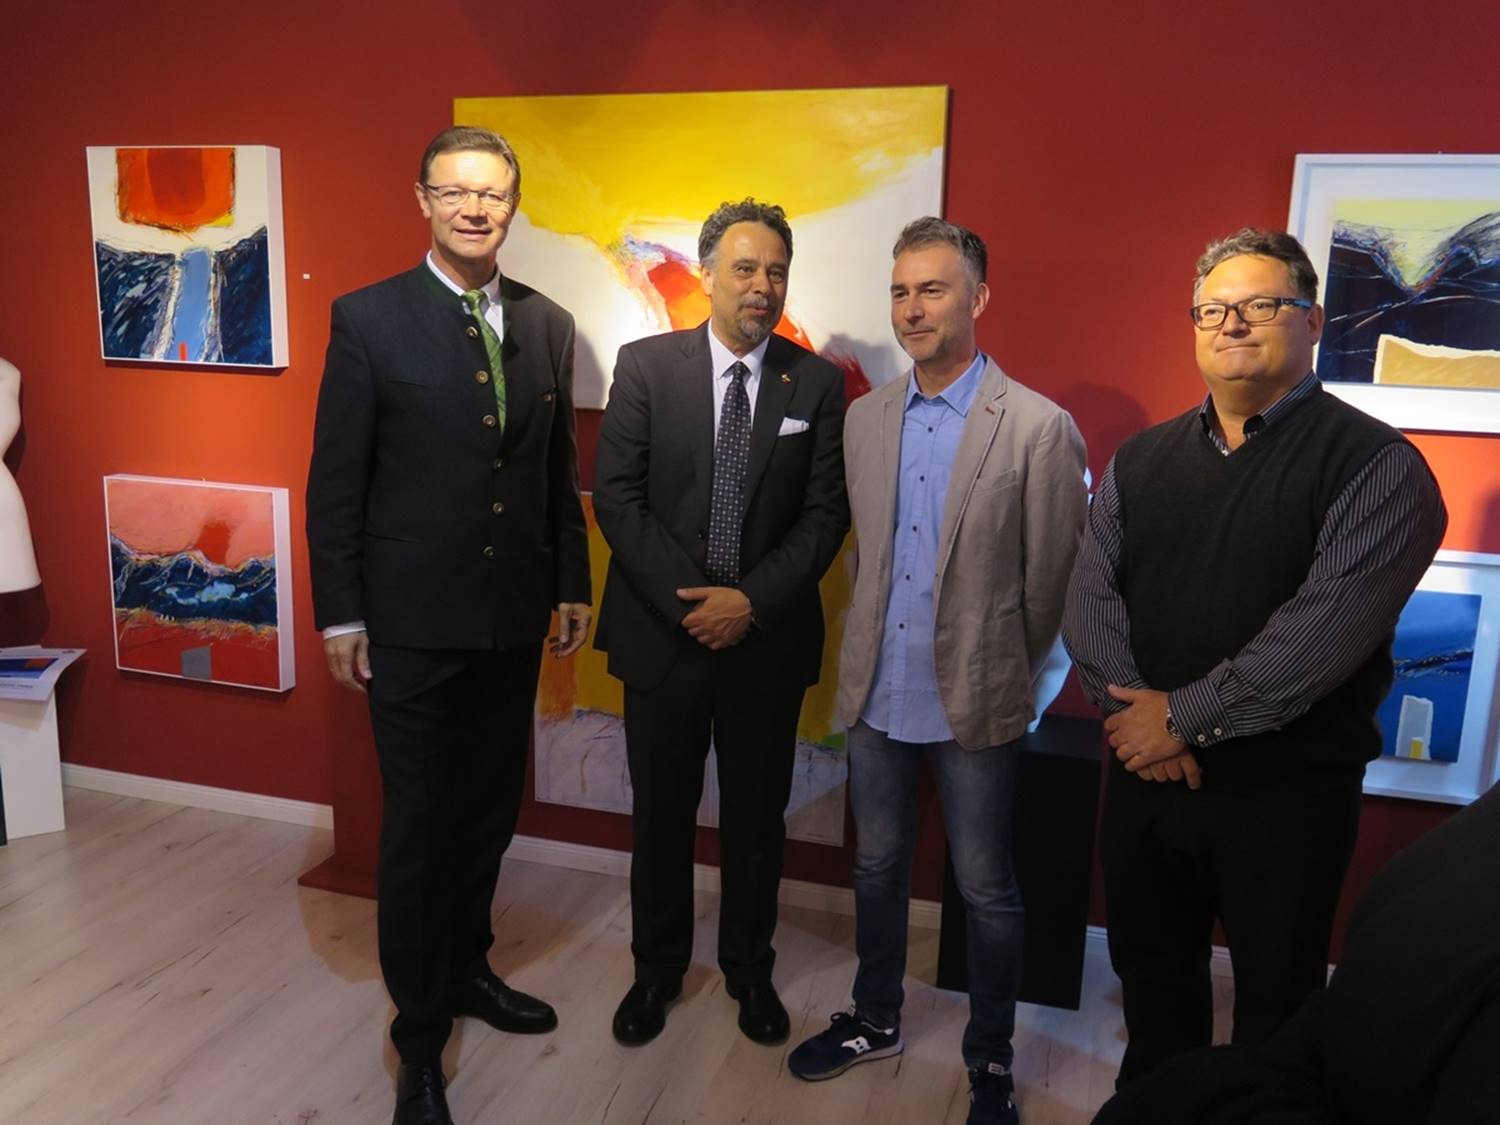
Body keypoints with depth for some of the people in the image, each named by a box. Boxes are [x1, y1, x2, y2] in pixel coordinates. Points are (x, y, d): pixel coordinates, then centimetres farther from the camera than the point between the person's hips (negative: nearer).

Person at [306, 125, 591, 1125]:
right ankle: (420, 1040, 24)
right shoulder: (369, 318, -6)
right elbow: (335, 482, -6)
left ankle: (467, 969, 41)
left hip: (514, 619, 4)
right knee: (419, 826, 7)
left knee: (490, 811, 17)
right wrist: (341, 615, -7)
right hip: (412, 621, -4)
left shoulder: (549, 324, 5)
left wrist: (573, 584, 9)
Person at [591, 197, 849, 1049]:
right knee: (661, 811, 14)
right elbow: (615, 497, -7)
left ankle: (750, 969, 36)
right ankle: (658, 969, 35)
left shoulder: (818, 383, 0)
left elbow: (827, 513, -3)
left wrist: (753, 601, -14)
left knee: (757, 815, 14)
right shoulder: (646, 365, -3)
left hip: (768, 634, 1)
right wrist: (686, 602, -15)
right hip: (663, 629, 0)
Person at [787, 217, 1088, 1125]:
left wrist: (1005, 675, 2)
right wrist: (874, 648, 11)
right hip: (876, 694, 5)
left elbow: (1055, 579, -7)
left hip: (975, 705, -4)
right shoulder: (864, 418, 3)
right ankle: (876, 1020, 42)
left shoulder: (1040, 429, -13)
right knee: (878, 869, 20)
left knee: (987, 893, 11)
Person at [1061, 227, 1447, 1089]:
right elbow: (1091, 597, -1)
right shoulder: (1141, 460, 7)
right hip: (1145, 770, 5)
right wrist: (1135, 710, -16)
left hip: (1286, 791, -4)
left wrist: (1186, 715, -19)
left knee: (1276, 1004, 14)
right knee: (1150, 974, 22)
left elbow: (1328, 624, -21)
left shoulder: (1376, 465, -9)